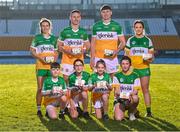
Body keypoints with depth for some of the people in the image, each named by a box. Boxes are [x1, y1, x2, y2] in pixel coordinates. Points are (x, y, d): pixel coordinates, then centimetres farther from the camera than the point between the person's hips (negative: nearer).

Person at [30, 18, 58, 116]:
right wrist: (40, 58, -12)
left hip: (51, 66, 3)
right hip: (41, 66, -3)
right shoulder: (37, 38, 2)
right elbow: (32, 51, 2)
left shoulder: (53, 38, 11)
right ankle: (38, 109, 3)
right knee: (40, 88, -3)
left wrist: (54, 58, -4)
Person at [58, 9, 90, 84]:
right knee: (66, 80, -3)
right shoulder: (65, 31, 2)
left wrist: (83, 51, -6)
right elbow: (59, 46, 5)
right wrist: (66, 51, -14)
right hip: (67, 60, -2)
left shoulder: (83, 32, 8)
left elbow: (87, 45, 15)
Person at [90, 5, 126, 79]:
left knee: (112, 78, 1)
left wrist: (117, 51, -11)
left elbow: (123, 42, 7)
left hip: (112, 58, 0)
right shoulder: (96, 26, 6)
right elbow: (93, 43, 9)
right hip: (98, 58, 1)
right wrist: (92, 58, 3)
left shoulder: (117, 26, 4)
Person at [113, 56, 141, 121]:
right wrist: (119, 94, -27)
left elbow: (136, 91, -5)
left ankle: (131, 113, -6)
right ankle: (121, 111, 10)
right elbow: (116, 90, -3)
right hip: (119, 99, -1)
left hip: (130, 99, 1)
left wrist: (130, 94, -28)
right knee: (118, 118, -27)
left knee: (135, 98, -36)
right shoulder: (117, 76, 6)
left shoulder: (135, 76, 4)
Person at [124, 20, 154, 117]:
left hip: (144, 68, -1)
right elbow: (126, 55, 9)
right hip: (133, 68, 1)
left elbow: (151, 54, 8)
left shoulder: (147, 40, 7)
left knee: (145, 89, -2)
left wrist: (150, 59, -14)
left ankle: (148, 111, 2)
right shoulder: (130, 40, 8)